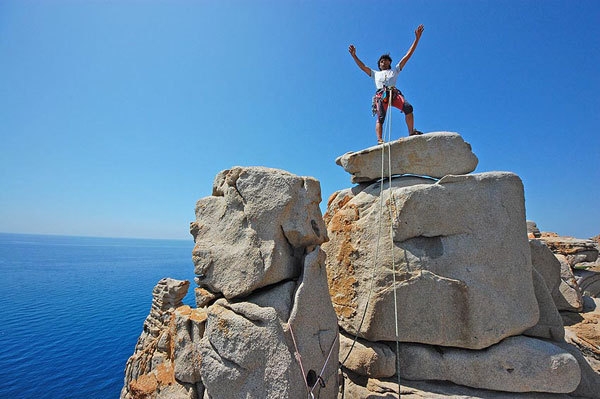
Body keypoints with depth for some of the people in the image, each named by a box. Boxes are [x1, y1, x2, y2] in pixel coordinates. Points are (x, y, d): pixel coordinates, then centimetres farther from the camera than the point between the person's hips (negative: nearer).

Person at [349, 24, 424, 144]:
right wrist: (354, 56, 18)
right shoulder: (375, 74, 34)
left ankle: (411, 132, -25)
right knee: (380, 117, -23)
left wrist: (417, 38, 24)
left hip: (394, 93, 1)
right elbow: (362, 66, 27)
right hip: (381, 95, 0)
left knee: (408, 107, -26)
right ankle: (380, 140, -35)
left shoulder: (395, 71, 34)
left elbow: (407, 55, 29)